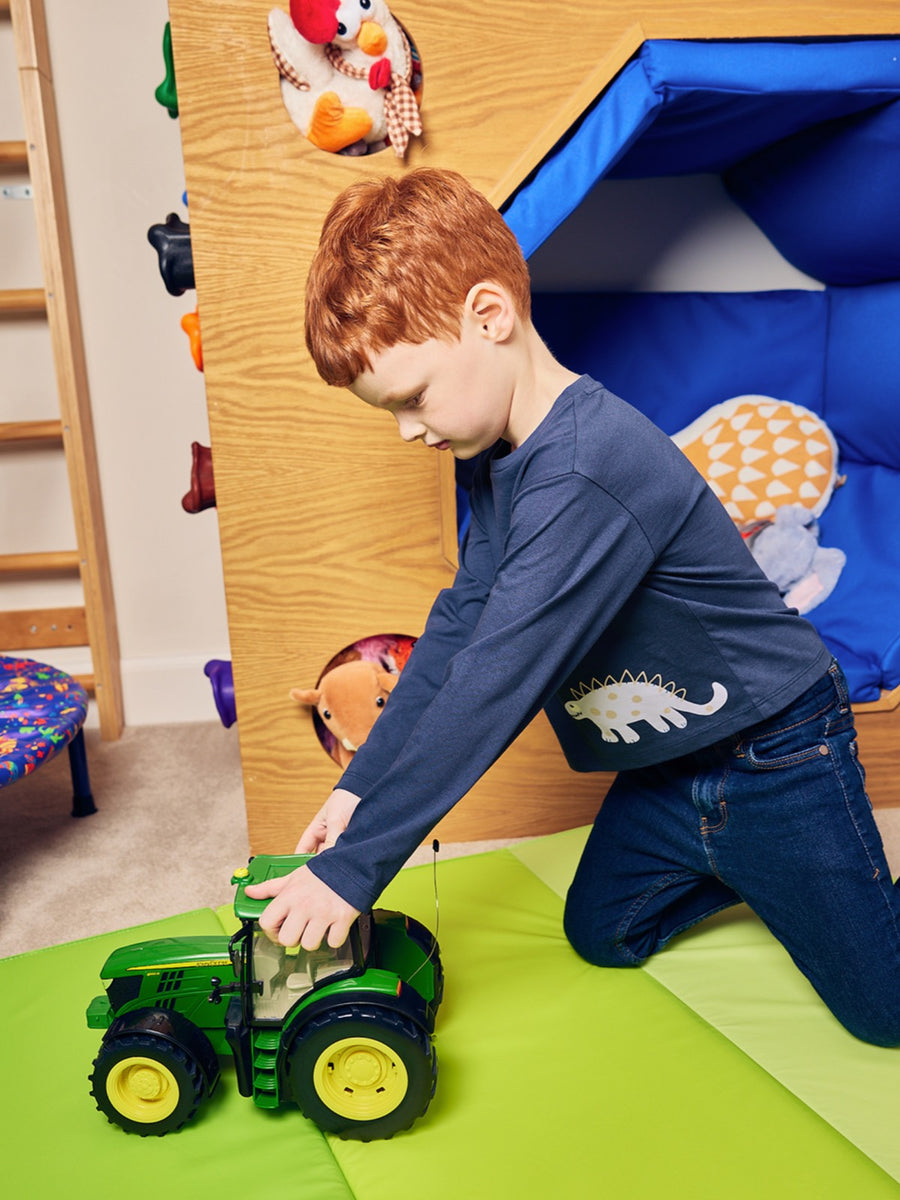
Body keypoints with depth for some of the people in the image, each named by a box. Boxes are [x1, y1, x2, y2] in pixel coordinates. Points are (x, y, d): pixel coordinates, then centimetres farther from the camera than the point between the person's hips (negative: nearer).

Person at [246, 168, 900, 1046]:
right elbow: (457, 629, 0)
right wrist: (360, 785, -4)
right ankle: (750, 866, 35)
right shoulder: (500, 458, -3)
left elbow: (492, 689, -34)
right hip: (668, 761, 8)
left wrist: (354, 866, -27)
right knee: (603, 936, 21)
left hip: (774, 754, -8)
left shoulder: (584, 475, -35)